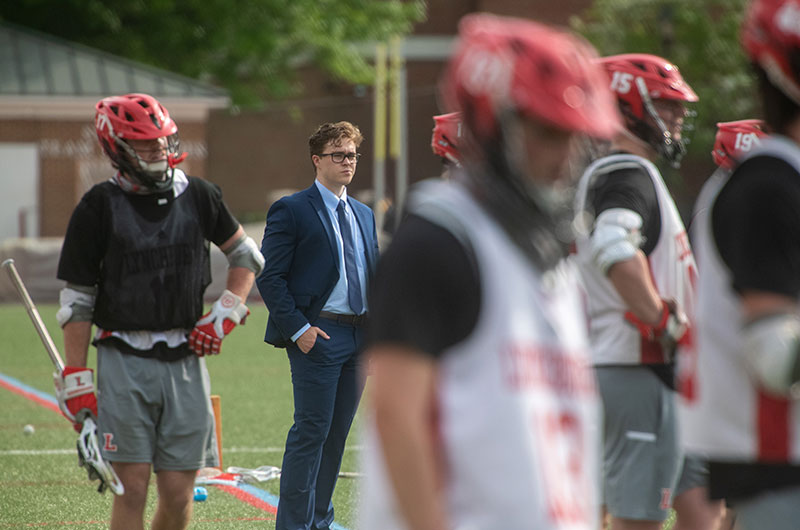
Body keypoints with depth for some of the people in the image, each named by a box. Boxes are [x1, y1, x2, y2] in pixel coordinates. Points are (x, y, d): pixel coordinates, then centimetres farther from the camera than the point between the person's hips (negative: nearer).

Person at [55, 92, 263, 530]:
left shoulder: (197, 196, 6)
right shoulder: (99, 207, -3)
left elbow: (247, 256, 19)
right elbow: (76, 301, 0)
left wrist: (224, 315, 4)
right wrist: (76, 381, -4)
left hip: (185, 360, 3)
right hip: (124, 361, -3)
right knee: (132, 490, -7)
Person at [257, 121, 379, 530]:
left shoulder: (365, 215, 17)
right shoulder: (292, 211, -5)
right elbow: (269, 277, -9)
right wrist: (298, 328, -16)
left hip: (359, 337, 7)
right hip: (318, 335, -7)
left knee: (337, 433, 10)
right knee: (312, 431, -8)